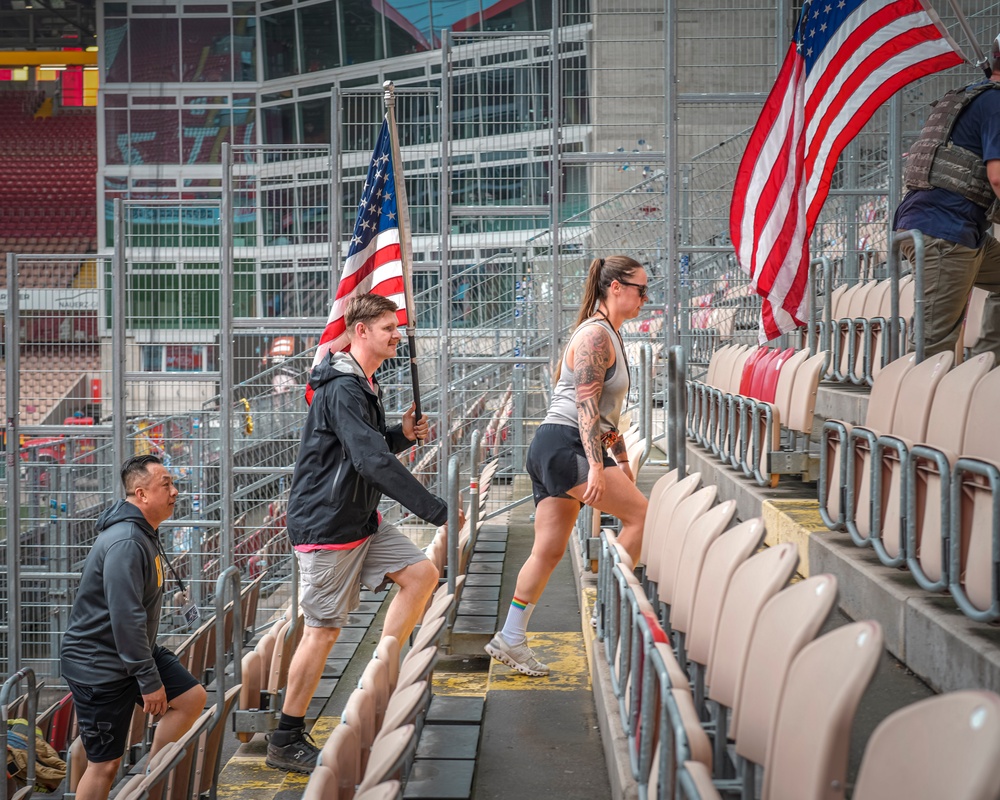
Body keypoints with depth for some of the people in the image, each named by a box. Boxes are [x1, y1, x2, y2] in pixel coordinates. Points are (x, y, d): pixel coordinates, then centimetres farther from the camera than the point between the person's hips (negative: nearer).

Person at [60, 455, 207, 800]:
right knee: (105, 763, -3)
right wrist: (149, 681, -24)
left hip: (134, 651, 10)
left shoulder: (145, 534, 8)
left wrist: (150, 664, 24)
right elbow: (126, 616, -29)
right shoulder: (126, 542, -25)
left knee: (192, 697, 5)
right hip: (99, 665, -10)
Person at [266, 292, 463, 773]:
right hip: (326, 525, -9)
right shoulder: (342, 389, -21)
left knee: (422, 574, 1)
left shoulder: (363, 385, 13)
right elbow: (372, 462, -30)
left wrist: (402, 435, 2)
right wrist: (435, 510, -28)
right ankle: (285, 742, 7)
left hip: (361, 521, 9)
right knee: (325, 628, -3)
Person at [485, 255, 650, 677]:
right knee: (641, 514, -10)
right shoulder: (595, 335, -10)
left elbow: (605, 412, 27)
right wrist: (596, 466, -26)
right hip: (562, 446, -10)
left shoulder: (609, 335, 22)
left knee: (549, 550, 9)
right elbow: (586, 406, -19)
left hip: (552, 451, 10)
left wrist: (621, 461, 27)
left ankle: (510, 640, 13)